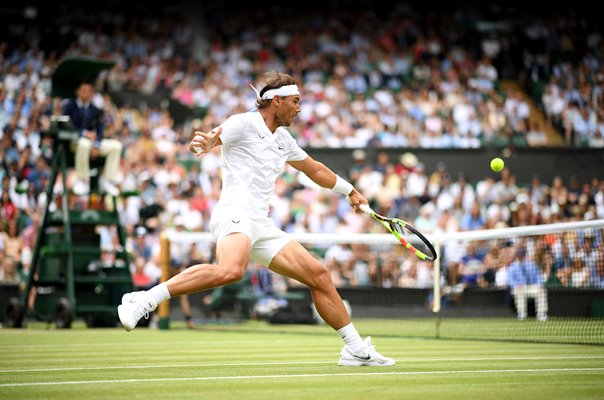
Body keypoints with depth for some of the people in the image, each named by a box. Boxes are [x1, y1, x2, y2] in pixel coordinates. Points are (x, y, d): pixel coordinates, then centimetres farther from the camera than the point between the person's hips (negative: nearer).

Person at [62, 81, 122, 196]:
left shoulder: (96, 109, 11)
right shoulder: (69, 105, 1)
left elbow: (100, 129, 5)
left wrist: (96, 145, -15)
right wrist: (83, 133, -24)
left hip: (92, 140, 5)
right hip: (72, 140, -5)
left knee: (116, 145, -16)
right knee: (84, 143, -41)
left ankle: (107, 181, -14)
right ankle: (82, 181, -29)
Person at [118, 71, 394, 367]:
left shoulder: (283, 139, 24)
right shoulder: (244, 123, 0)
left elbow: (315, 169, 40)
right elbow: (203, 141, -13)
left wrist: (349, 191, 48)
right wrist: (202, 144, -37)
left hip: (261, 226, 9)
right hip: (235, 214, -9)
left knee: (319, 275, 5)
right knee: (230, 270, -38)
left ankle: (356, 349, 14)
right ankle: (143, 300, -34)